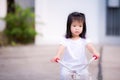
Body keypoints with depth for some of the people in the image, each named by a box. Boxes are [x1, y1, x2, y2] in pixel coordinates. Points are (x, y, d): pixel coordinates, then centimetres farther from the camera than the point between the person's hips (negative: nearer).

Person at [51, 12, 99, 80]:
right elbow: (61, 48, -18)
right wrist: (57, 56, -39)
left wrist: (95, 52, -38)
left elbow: (90, 46, -16)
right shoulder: (65, 40, -2)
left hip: (81, 67, 1)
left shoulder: (84, 40, 2)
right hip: (67, 67, -1)